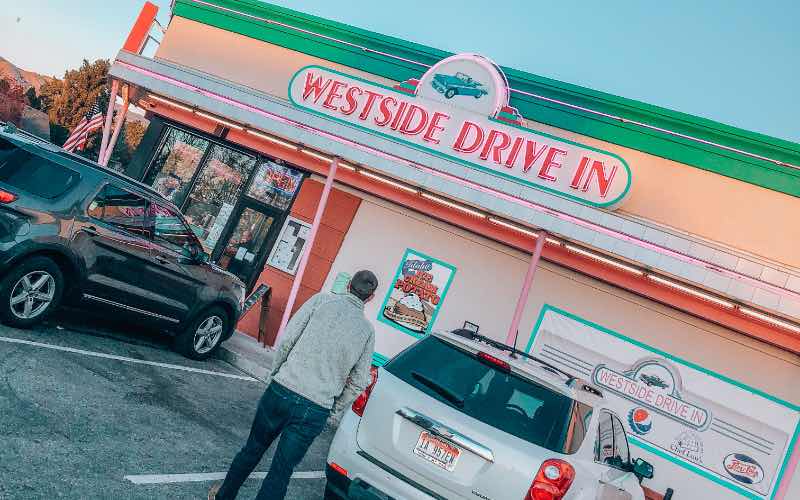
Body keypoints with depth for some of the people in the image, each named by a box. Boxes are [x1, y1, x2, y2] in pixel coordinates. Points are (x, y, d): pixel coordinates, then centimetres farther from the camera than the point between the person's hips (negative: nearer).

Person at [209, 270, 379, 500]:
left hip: (282, 390, 0)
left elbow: (287, 339, -3)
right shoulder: (367, 330, 7)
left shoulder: (323, 299, 2)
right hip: (317, 411, 0)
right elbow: (359, 382, 6)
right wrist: (335, 415, 16)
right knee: (282, 470, 10)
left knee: (253, 448, 21)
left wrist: (276, 370, 12)